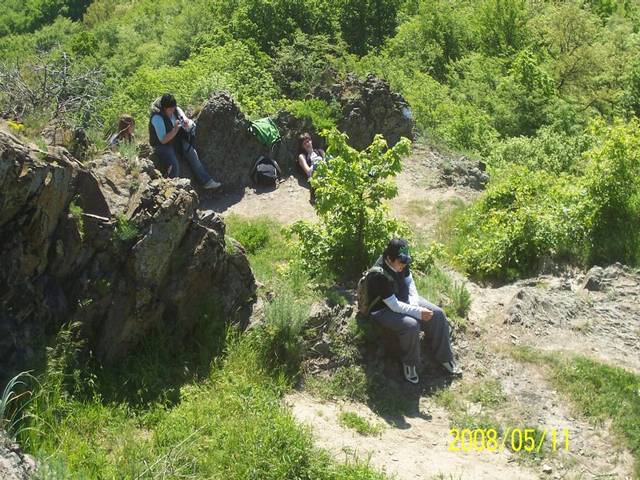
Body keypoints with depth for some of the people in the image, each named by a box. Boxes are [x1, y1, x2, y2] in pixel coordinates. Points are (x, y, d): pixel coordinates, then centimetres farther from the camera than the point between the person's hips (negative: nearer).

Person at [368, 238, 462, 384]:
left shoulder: (401, 262, -12)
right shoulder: (380, 275, -35)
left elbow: (409, 282, 3)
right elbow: (394, 305, -30)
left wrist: (414, 304, -12)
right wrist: (418, 312, -27)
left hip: (403, 298, 8)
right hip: (384, 309, -8)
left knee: (437, 314, -3)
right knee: (411, 325, -33)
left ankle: (443, 357, 11)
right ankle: (409, 364, -7)